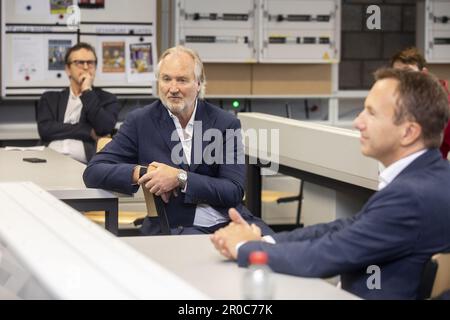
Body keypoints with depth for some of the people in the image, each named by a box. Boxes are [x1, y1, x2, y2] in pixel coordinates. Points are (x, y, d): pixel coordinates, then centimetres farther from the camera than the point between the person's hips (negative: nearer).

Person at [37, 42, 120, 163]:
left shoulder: (107, 100, 13)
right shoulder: (50, 99, 19)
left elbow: (104, 129, -5)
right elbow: (45, 129, 1)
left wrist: (87, 91, 1)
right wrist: (89, 132, -4)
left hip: (85, 164, -1)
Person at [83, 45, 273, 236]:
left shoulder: (226, 123, 4)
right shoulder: (140, 122, 4)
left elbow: (234, 191, -3)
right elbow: (93, 172, 0)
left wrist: (180, 178, -16)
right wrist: (141, 173, -17)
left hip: (228, 221, 3)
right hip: (174, 227, -2)